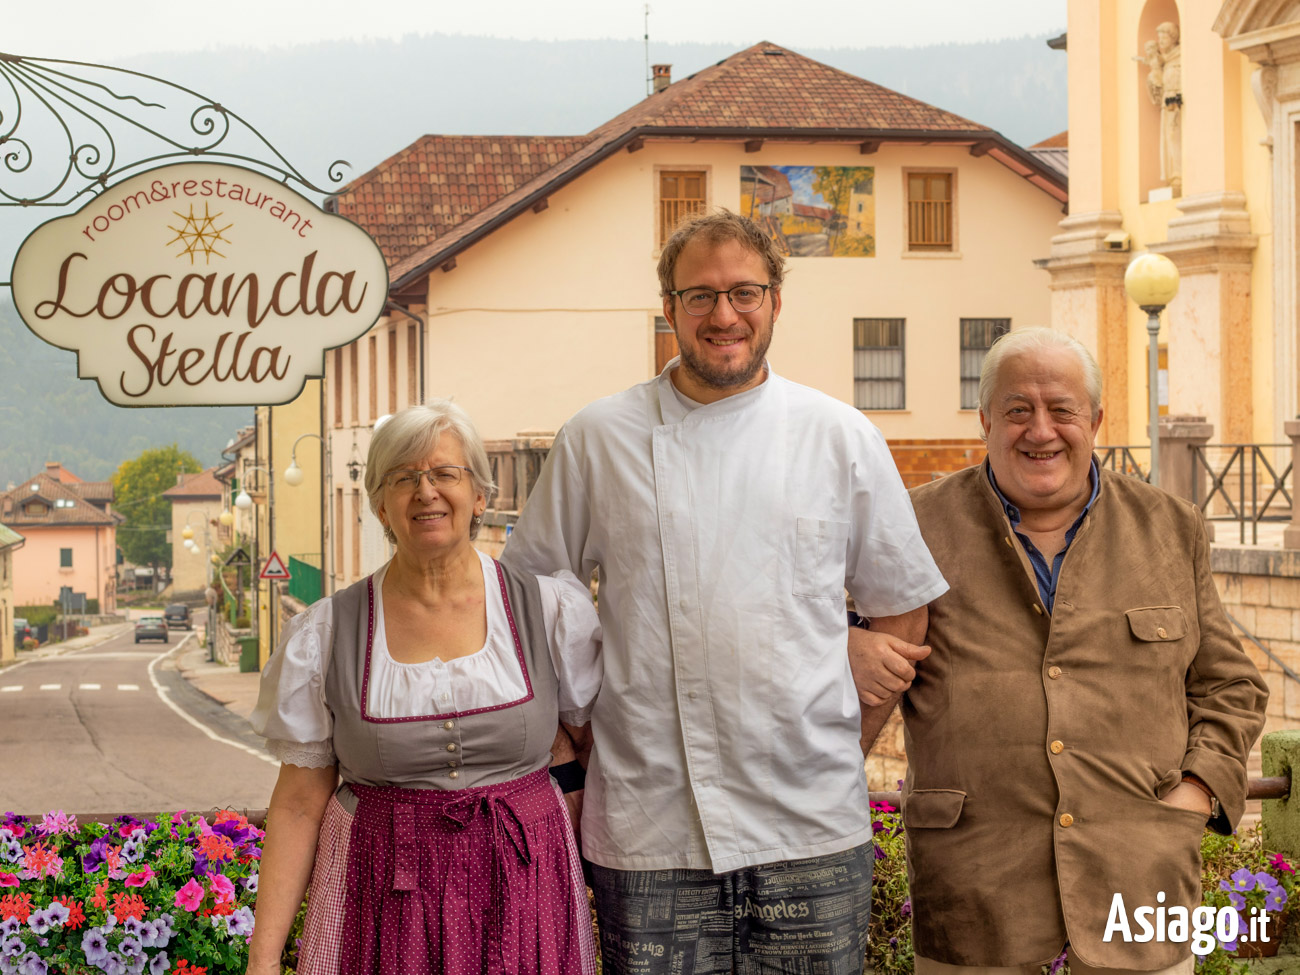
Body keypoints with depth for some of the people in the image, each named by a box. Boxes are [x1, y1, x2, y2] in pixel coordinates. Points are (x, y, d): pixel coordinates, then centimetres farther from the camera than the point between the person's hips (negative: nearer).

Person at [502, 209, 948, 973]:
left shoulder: (842, 438, 5)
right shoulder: (597, 442, 3)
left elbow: (901, 610, 12)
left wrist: (846, 742, 6)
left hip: (813, 828, 1)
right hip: (649, 835, -1)